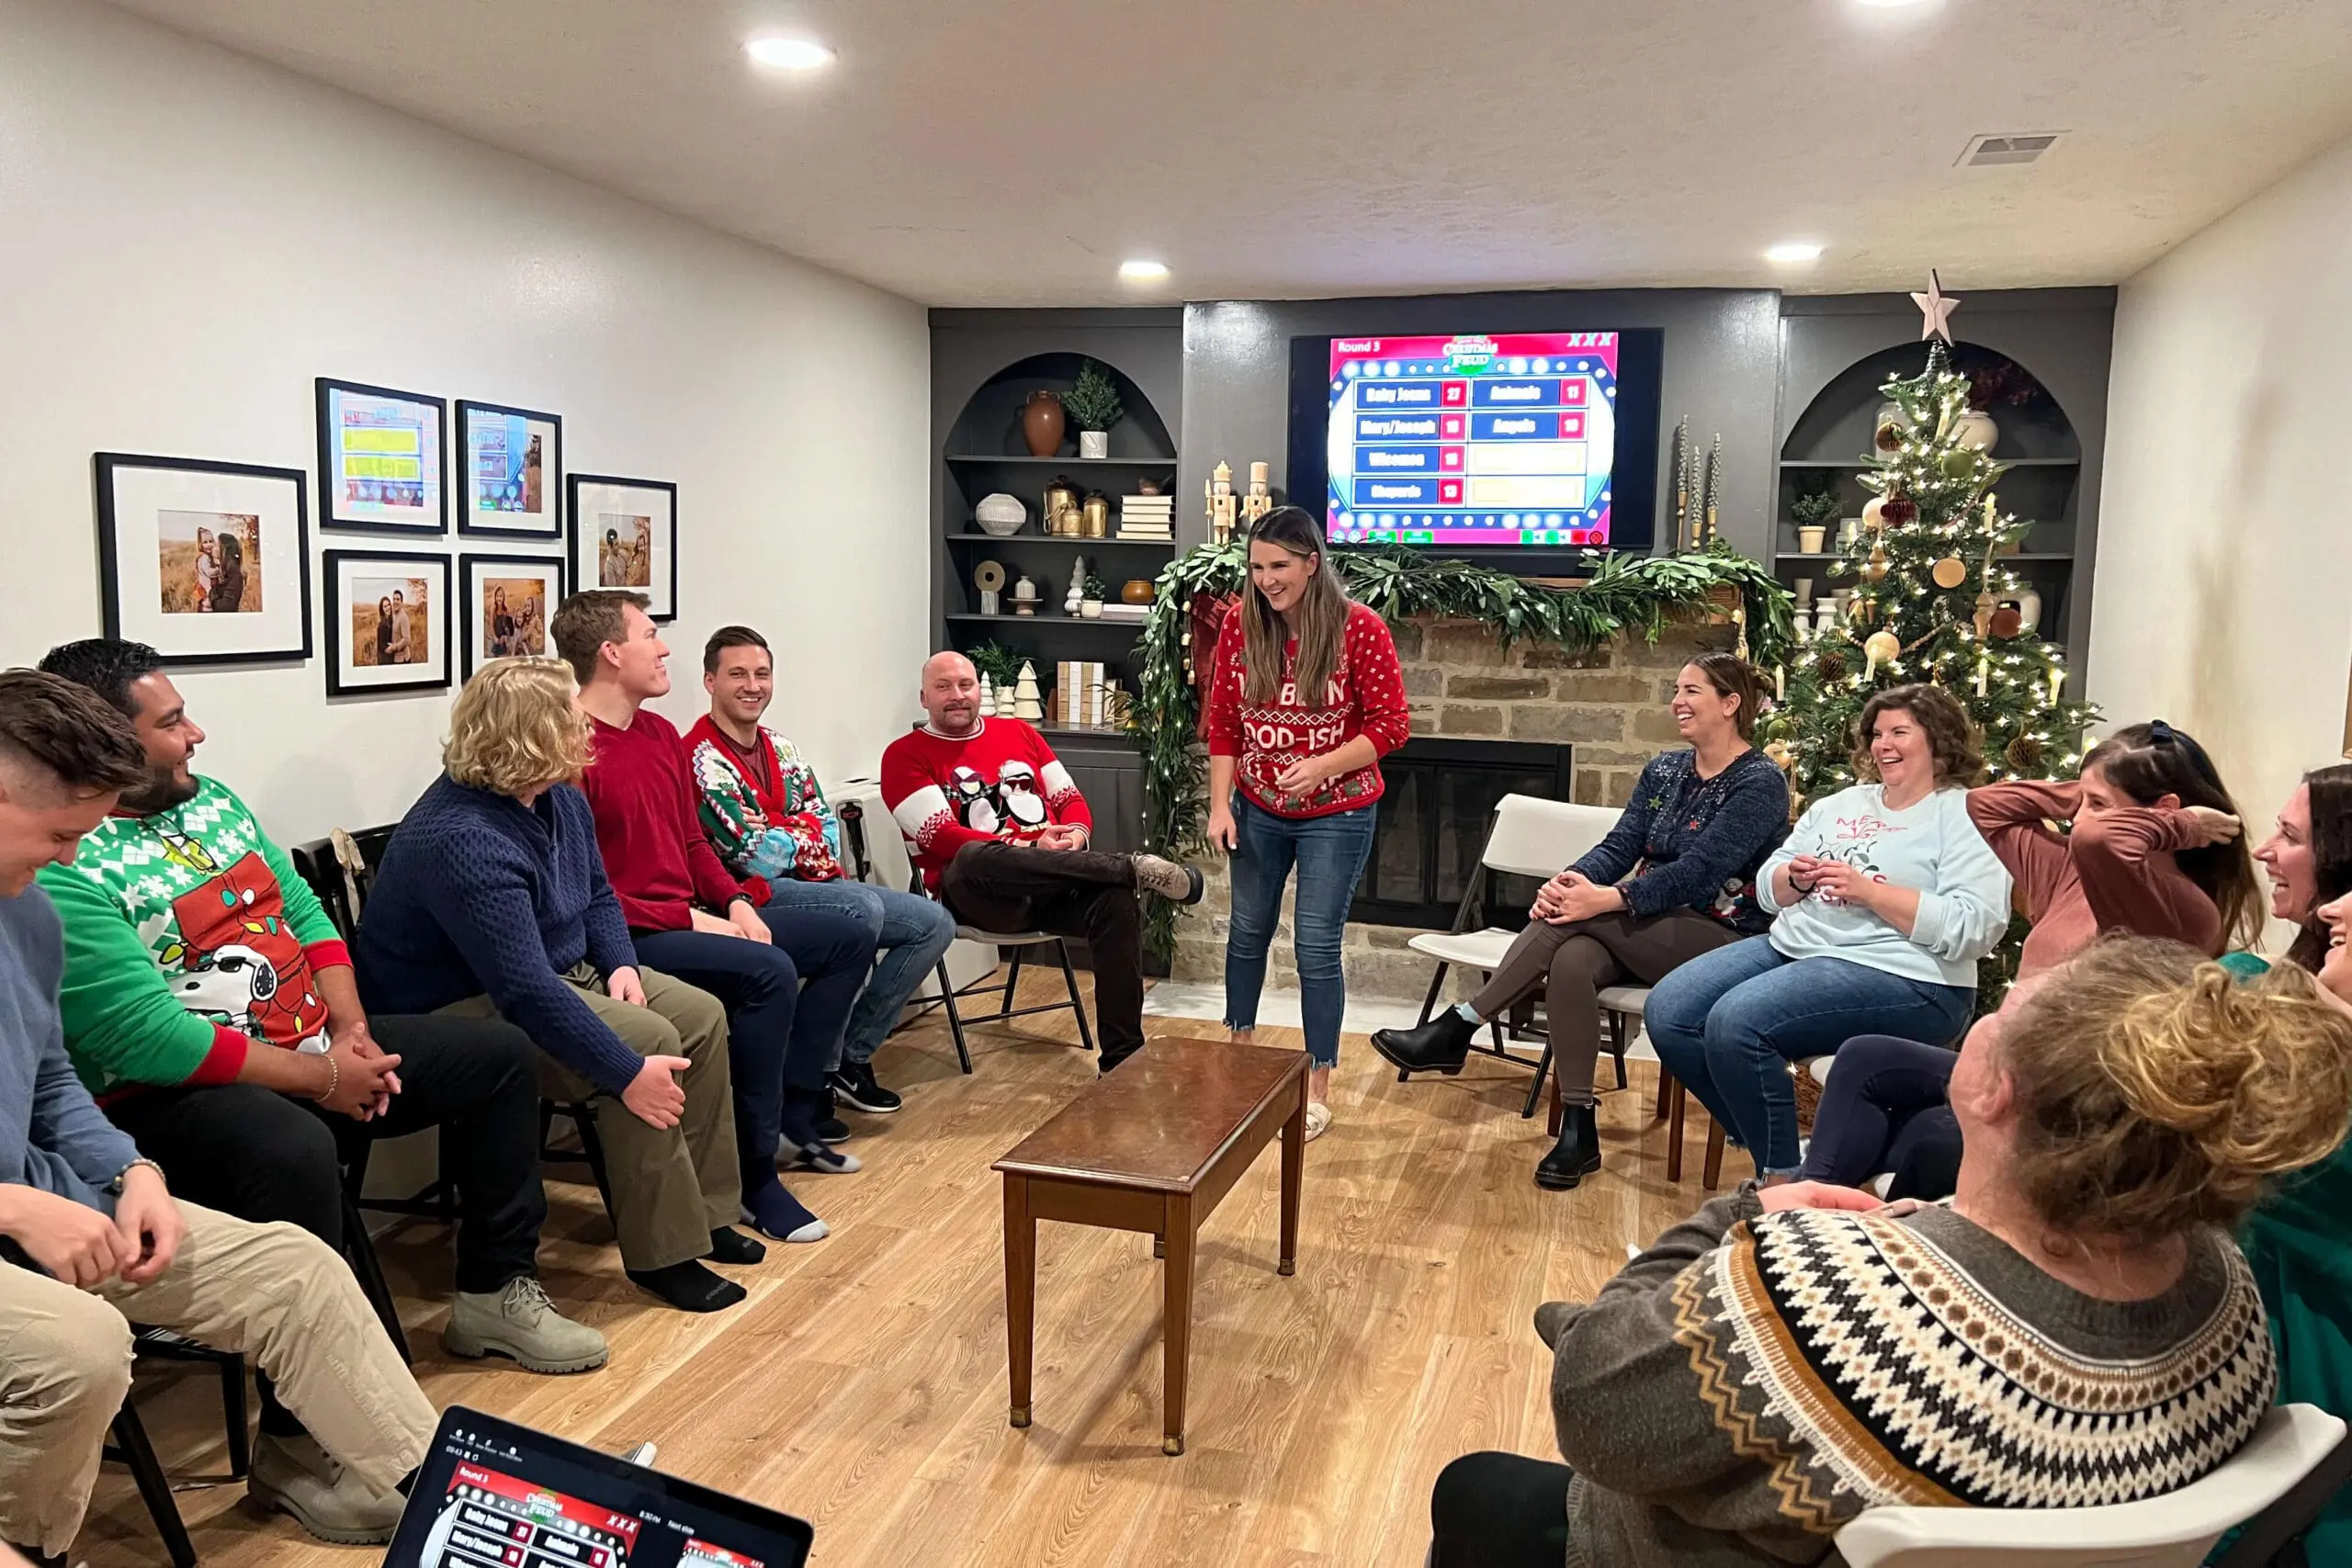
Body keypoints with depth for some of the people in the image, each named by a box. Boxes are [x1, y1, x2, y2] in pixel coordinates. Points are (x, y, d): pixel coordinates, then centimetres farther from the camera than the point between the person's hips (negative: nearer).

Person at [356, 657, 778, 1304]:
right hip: (460, 1009, -10)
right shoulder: (465, 839, -31)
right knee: (649, 1039, -25)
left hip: (564, 971, 10)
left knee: (701, 1014, 0)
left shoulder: (561, 799, 1)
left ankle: (704, 1212, 9)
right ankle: (664, 1252, -12)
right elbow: (527, 992, -35)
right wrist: (628, 1071, -34)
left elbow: (598, 893, 17)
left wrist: (620, 963, -3)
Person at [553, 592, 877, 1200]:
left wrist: (734, 901, 2)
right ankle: (753, 1167, -18)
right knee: (768, 971, -33)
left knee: (849, 937, 8)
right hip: (627, 939, -10)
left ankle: (791, 1117, 8)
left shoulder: (661, 734, 13)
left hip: (694, 917, 10)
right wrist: (687, 918, -19)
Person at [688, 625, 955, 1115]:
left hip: (812, 883, 9)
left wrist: (779, 836, -12)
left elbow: (828, 832, 8)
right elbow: (757, 858, -17)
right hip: (751, 896, -9)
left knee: (935, 924, 0)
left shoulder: (780, 749, 14)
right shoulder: (701, 757, -11)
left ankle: (852, 1055, 1)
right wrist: (803, 835, 1)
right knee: (863, 909, -33)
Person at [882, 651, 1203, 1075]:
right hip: (973, 893, -4)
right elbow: (942, 838, -10)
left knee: (1114, 898, -29)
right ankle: (1136, 867, -35)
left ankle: (1122, 1054, -27)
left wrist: (1076, 835, -8)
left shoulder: (1018, 732, 20)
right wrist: (1031, 849, -20)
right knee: (974, 858, -40)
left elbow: (1072, 801, 18)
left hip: (1053, 884, 4)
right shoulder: (905, 755, 4)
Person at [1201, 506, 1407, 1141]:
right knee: (1248, 932, 18)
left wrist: (1323, 766, -26)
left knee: (1316, 947, -1)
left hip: (1336, 815, -4)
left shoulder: (1360, 628, -16)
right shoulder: (1241, 625, -6)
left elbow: (1390, 725, -13)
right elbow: (1222, 722, -1)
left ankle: (1318, 1086, 16)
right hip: (1258, 811, 4)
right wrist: (1220, 806, -7)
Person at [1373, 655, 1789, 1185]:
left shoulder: (1760, 782, -8)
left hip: (1720, 942, -6)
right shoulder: (1663, 771, 13)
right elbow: (1619, 846, 3)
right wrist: (1569, 881, -19)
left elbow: (1697, 872, -20)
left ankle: (1457, 1029, -23)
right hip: (1645, 932, 6)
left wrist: (1606, 899, -31)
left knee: (1573, 916, -28)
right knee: (1570, 960, -29)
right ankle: (1577, 1129, -24)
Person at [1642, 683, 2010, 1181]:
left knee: (1736, 1022, -29)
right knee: (1667, 1010, -8)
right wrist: (1796, 879, -5)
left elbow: (1973, 928, -17)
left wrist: (1868, 891, -20)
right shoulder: (1840, 804, 20)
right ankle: (1765, 1145, 4)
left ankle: (1782, 1174, -9)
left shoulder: (1967, 817, -2)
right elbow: (1768, 890, 18)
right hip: (1792, 947, 8)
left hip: (1901, 975, -8)